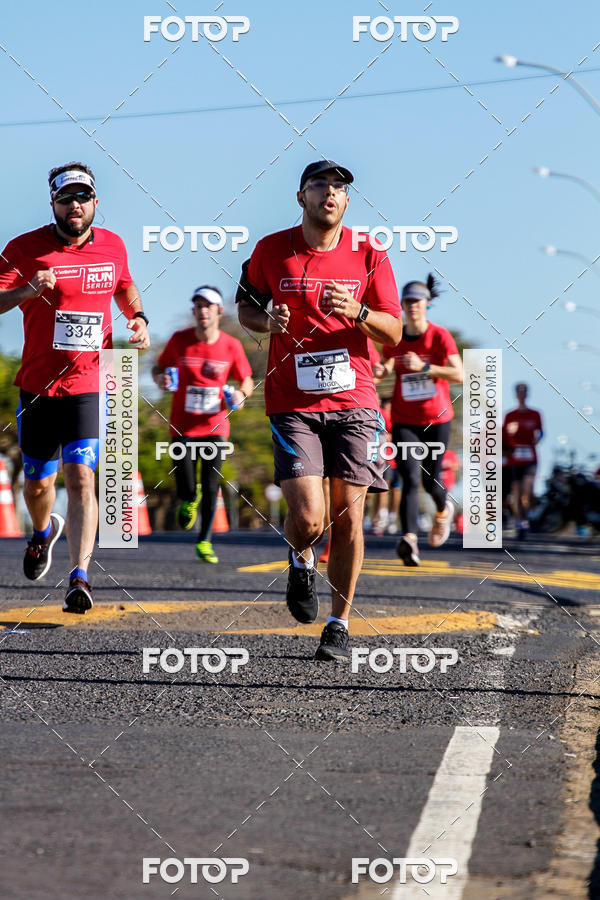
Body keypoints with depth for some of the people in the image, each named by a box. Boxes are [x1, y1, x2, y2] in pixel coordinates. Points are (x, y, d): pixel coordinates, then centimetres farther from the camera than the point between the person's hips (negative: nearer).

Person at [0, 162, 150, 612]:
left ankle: (80, 578, -18)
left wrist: (139, 318, 7)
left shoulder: (112, 246, 6)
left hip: (91, 384, 0)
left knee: (81, 478, -15)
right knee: (38, 484, 12)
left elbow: (125, 287, 26)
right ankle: (44, 531, 46)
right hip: (38, 385, 0)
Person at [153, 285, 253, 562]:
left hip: (215, 425, 0)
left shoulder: (231, 346, -1)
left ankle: (204, 541, 9)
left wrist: (241, 394, -13)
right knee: (185, 485, -7)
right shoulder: (179, 340, -3)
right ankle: (189, 499, 31)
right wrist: (160, 378, -13)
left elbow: (246, 380, 10)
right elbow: (159, 367, 11)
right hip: (183, 424, 0)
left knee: (211, 486, -4)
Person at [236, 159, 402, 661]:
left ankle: (340, 624, 15)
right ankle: (301, 561, 24)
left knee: (348, 518, -1)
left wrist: (357, 313, -15)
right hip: (293, 405, -1)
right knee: (307, 519, -13)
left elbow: (395, 332, 4)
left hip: (354, 402, 1)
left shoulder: (369, 254, 2)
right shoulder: (272, 251, 2)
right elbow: (245, 304, 17)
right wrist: (266, 321, -5)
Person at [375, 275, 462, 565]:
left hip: (436, 419, -1)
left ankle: (444, 509, 42)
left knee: (430, 481, 6)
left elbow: (459, 374, -15)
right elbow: (386, 367, 13)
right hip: (404, 420, 1)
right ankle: (409, 539, -29)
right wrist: (380, 370, -11)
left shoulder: (440, 336, -7)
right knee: (410, 480, -16)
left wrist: (424, 367, -25)